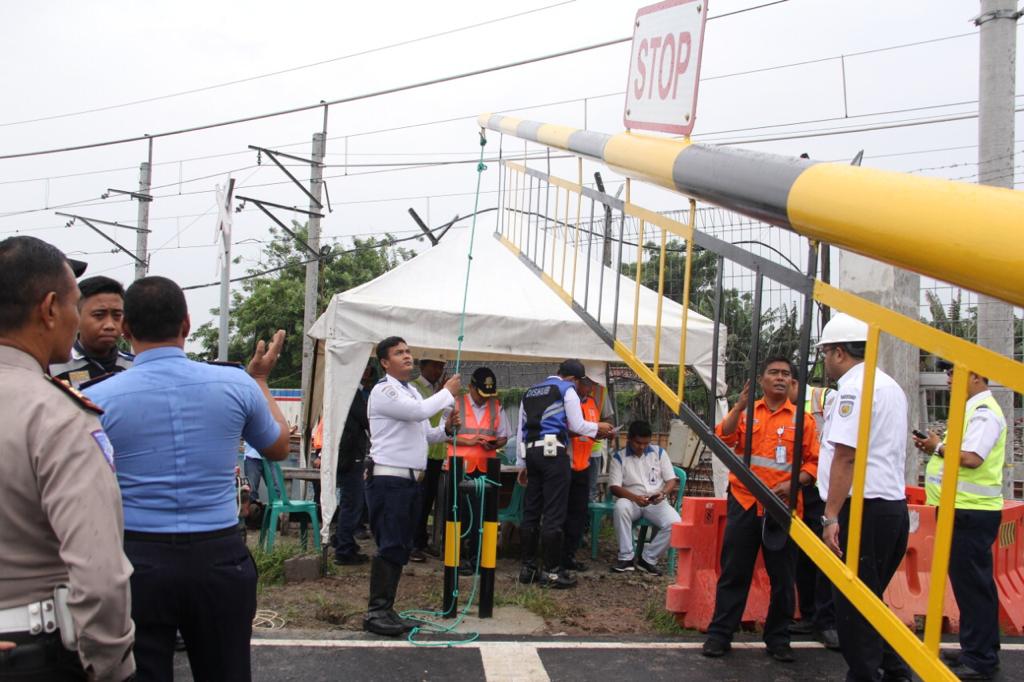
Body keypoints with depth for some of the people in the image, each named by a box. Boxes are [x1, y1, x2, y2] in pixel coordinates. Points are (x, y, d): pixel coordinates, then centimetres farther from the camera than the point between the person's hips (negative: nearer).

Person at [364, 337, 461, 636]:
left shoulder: (413, 392, 19)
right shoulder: (383, 391, -9)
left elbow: (426, 434, 22)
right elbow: (420, 411, -23)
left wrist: (446, 428, 2)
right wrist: (448, 392, -9)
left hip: (411, 480, 9)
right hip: (388, 479, -9)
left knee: (401, 548, 10)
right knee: (389, 547, -10)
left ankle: (386, 609, 17)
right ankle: (376, 613, -5)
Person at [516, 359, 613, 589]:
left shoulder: (529, 393, 21)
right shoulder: (567, 389, 2)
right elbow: (577, 426, -2)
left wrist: (522, 464, 23)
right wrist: (598, 428, 17)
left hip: (531, 452, 7)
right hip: (554, 452, -7)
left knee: (530, 511, 9)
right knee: (554, 514, -4)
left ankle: (528, 568, 13)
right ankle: (552, 571, -2)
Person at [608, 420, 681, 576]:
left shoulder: (659, 452, 9)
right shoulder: (619, 457, 2)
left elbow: (672, 480, 7)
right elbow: (614, 487, -6)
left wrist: (663, 493, -15)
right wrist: (635, 497, -23)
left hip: (657, 502, 2)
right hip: (631, 500, -2)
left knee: (675, 523, -29)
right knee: (621, 507, -38)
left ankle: (648, 559, -13)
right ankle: (625, 557, -27)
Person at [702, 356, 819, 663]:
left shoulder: (802, 419, 5)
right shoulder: (745, 412, 7)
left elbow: (814, 462, 4)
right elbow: (723, 439, -7)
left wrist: (793, 483, -12)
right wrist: (739, 406, -17)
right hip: (744, 502, 0)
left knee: (782, 576, 7)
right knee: (734, 571, 5)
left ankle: (778, 638, 21)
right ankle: (720, 634, 13)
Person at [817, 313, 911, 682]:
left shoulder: (854, 386, -12)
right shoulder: (890, 385, 19)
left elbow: (845, 456, -20)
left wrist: (832, 516, -20)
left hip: (863, 508, -10)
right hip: (893, 503, 10)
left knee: (852, 604, -2)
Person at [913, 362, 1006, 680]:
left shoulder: (985, 413, -15)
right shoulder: (972, 410, 17)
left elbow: (971, 458, -25)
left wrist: (938, 447, -10)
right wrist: (935, 447, 7)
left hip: (973, 512, -10)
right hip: (964, 509, 10)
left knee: (973, 584, -5)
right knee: (967, 582, 16)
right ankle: (974, 650, 26)